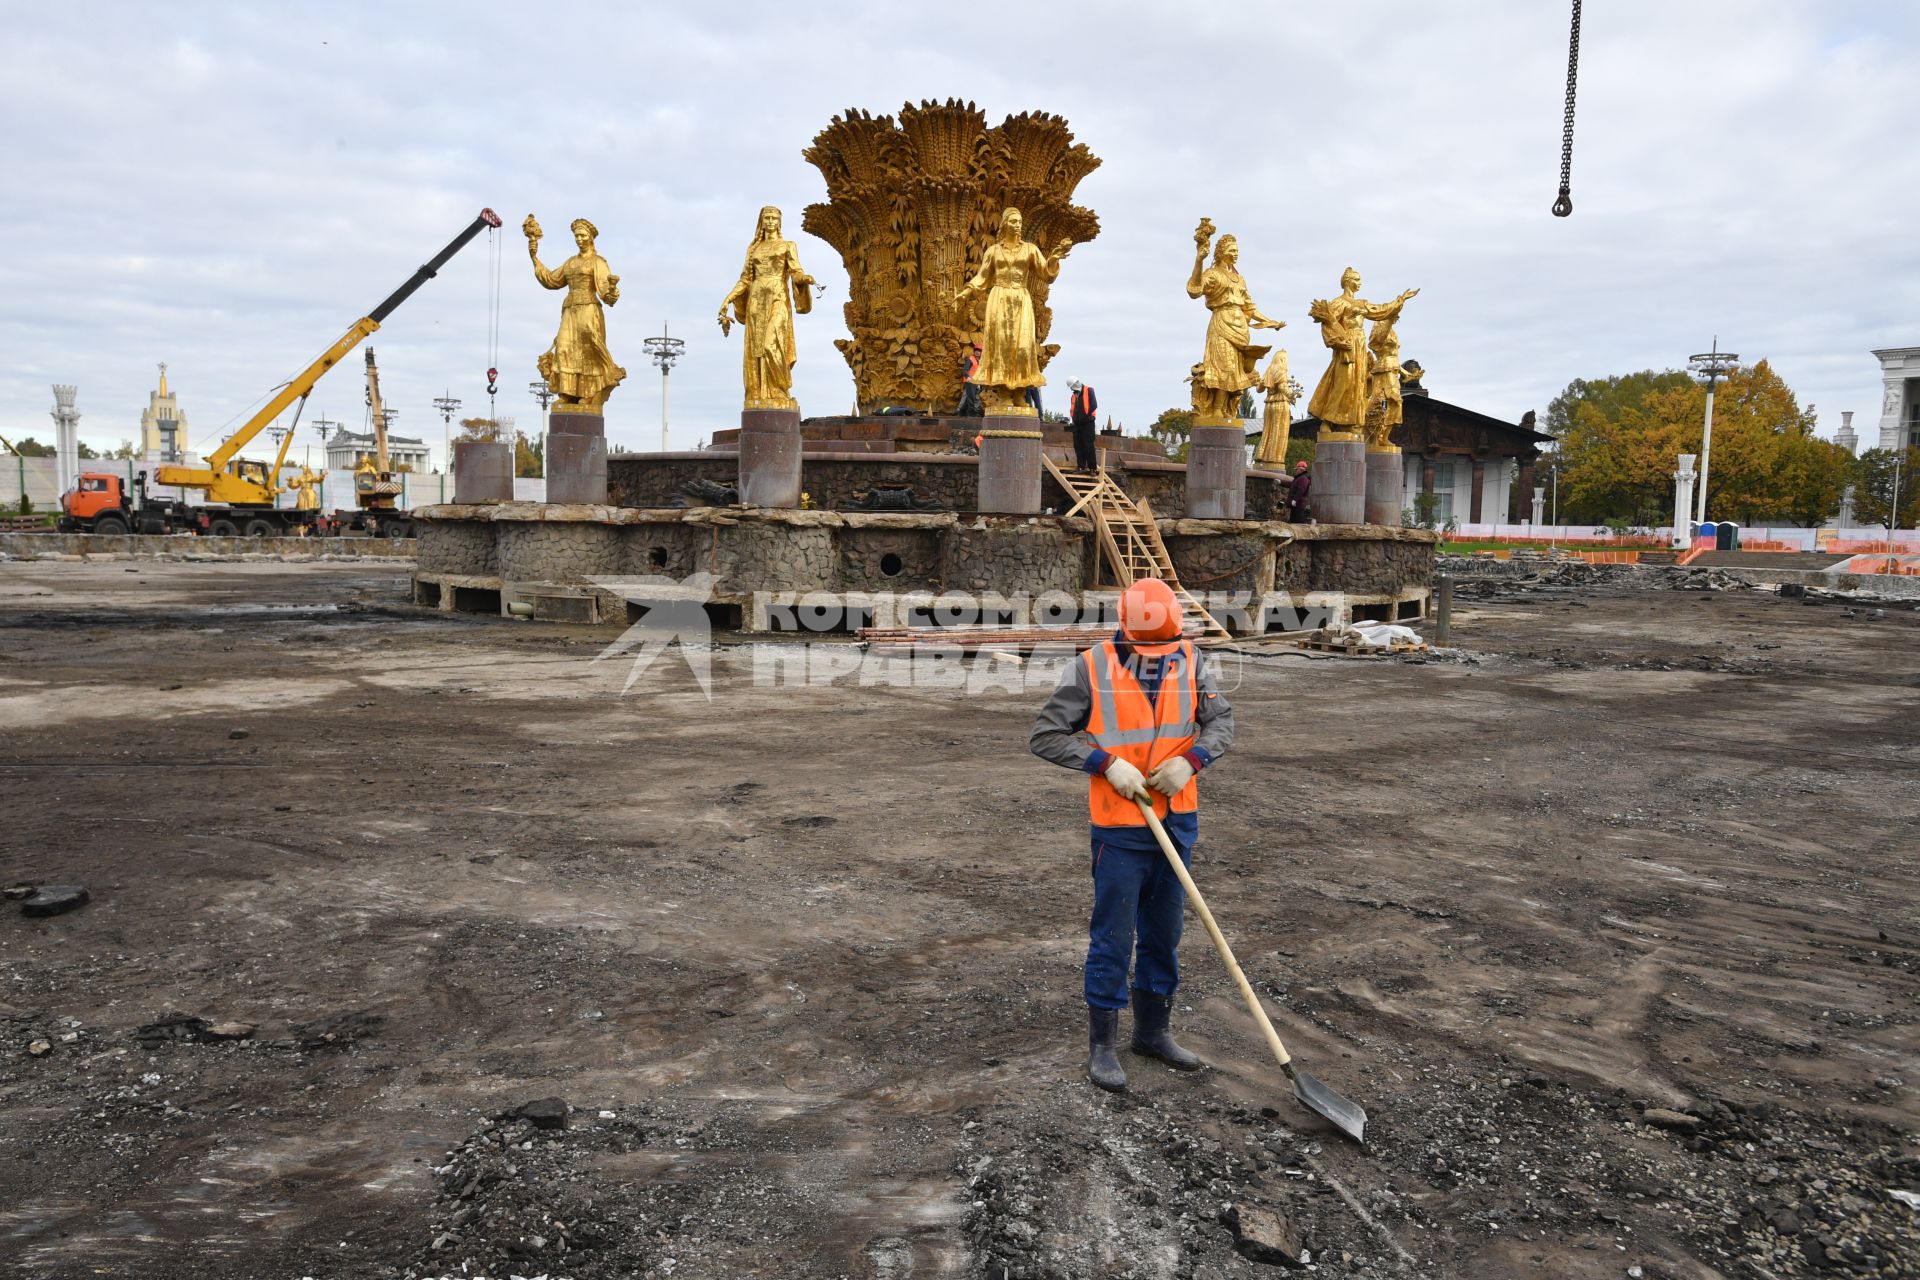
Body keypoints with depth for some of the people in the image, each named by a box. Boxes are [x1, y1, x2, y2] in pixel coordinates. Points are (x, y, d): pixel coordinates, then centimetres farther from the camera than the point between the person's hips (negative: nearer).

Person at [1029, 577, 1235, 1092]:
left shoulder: (1190, 662, -1)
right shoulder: (1091, 669, -13)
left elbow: (1221, 721, 4)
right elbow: (1045, 736, -11)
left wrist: (1191, 760, -15)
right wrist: (1108, 764, -20)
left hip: (1177, 821, 5)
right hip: (1120, 827, -4)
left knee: (1164, 934, 16)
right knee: (1113, 938, 2)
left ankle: (1153, 1030, 33)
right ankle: (1101, 1044, 17)